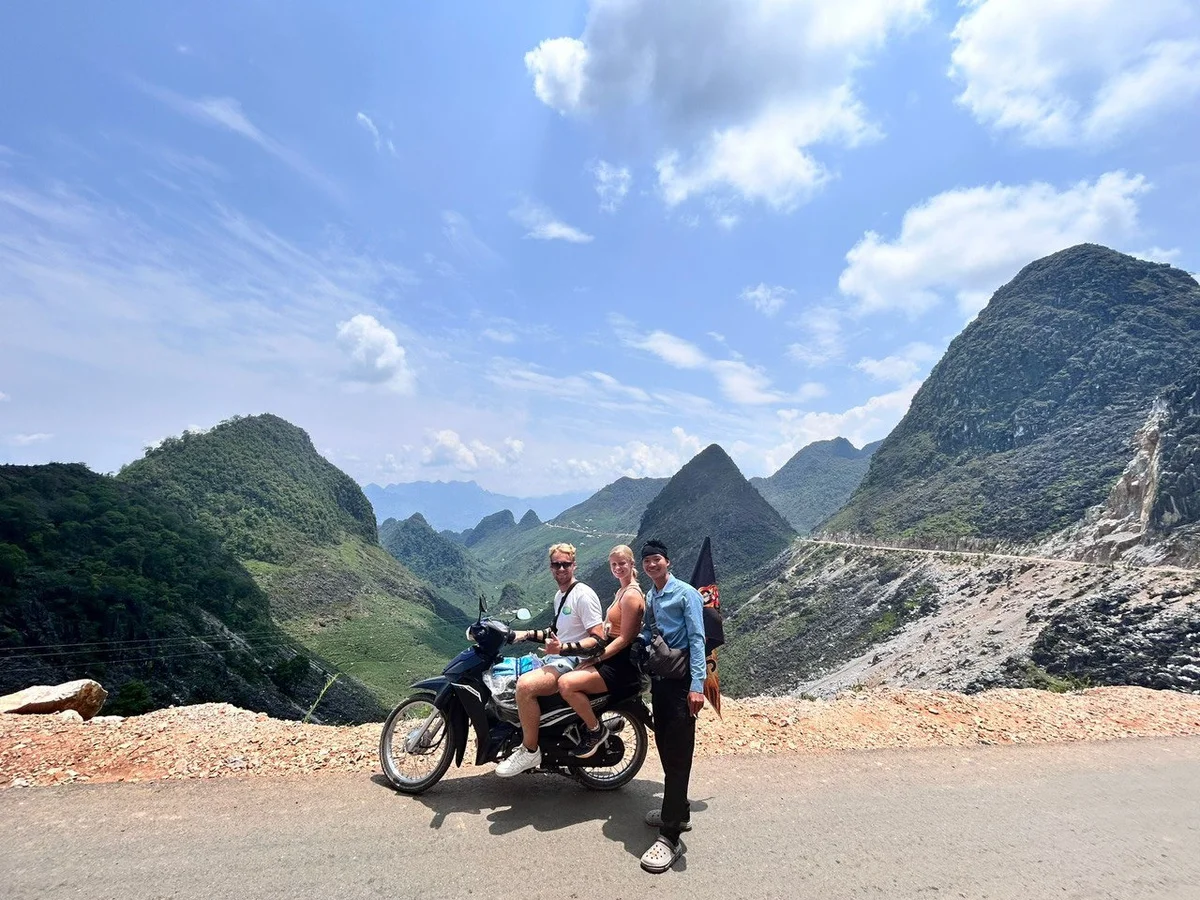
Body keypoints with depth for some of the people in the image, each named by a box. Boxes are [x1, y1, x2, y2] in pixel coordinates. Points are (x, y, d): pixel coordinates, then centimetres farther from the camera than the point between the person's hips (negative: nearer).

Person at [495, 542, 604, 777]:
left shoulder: (584, 595, -14)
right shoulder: (559, 596, 16)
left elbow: (598, 639, -20)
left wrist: (564, 648, -32)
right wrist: (526, 635, 18)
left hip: (574, 663, -10)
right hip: (555, 659, 10)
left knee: (525, 685, -31)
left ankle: (530, 751, -14)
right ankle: (518, 738, 26)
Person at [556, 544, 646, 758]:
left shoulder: (631, 595, -14)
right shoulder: (621, 591, 16)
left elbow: (624, 639, -18)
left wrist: (596, 657, -20)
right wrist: (591, 655, 10)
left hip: (622, 664, -10)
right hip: (611, 658, 10)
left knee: (566, 684, -25)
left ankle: (595, 730, -5)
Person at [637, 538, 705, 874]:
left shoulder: (686, 593, -11)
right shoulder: (649, 598, 12)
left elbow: (697, 639, -17)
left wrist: (697, 685, -23)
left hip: (682, 682, -8)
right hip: (659, 678, 8)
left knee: (678, 755, -5)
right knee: (664, 748, 16)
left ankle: (669, 837, -1)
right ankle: (677, 811, 33)